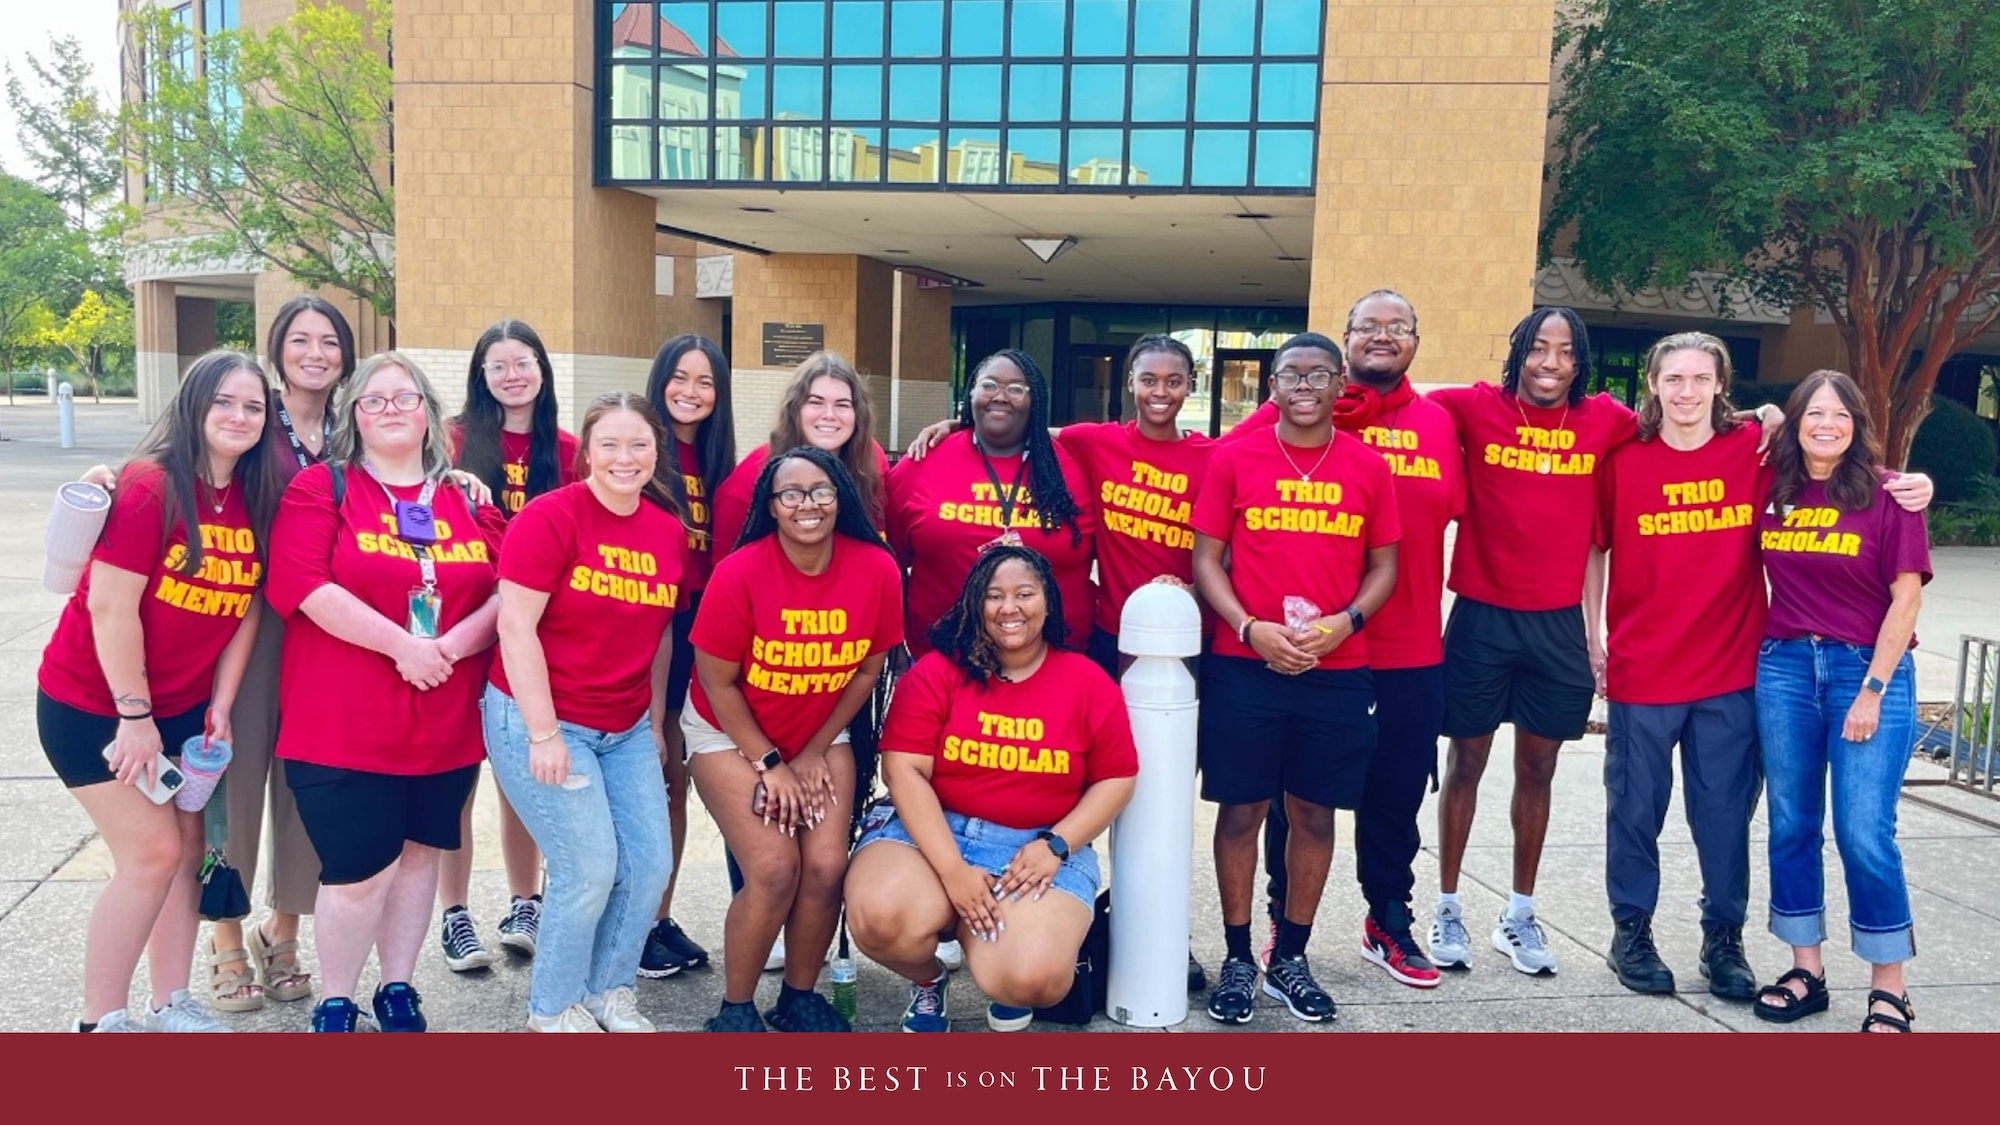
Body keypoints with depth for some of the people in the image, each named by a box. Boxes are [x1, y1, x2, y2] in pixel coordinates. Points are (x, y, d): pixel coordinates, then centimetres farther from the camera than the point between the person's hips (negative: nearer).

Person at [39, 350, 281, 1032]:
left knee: (185, 847, 8)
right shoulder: (151, 486, -20)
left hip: (181, 707, 6)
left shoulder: (257, 502, -1)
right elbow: (110, 605, -21)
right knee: (152, 852, -6)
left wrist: (220, 708, -1)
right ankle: (99, 1021, 10)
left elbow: (245, 611, 2)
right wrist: (134, 715, -18)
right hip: (92, 704, -6)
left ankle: (171, 1006, 22)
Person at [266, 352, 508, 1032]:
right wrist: (403, 645, -17)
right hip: (344, 722, -4)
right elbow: (302, 585, -13)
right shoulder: (321, 487, 0)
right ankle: (335, 1004, 20)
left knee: (419, 852, 14)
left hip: (446, 722, 4)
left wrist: (453, 644, -13)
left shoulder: (468, 498, 11)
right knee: (361, 869, -4)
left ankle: (398, 989, 32)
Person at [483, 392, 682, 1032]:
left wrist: (654, 718, 12)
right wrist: (543, 733, -17)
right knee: (591, 867, -8)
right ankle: (553, 1008, 16)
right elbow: (515, 625, -16)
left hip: (626, 730, 6)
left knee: (651, 862, 3)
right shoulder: (550, 517, -13)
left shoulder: (669, 532, 4)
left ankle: (609, 991, 26)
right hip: (539, 719, -6)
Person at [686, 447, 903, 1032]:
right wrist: (769, 764, -12)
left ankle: (799, 998, 15)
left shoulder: (878, 570, -16)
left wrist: (814, 752, -3)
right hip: (731, 734, -3)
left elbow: (868, 669, -3)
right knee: (774, 869, -16)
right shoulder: (739, 573, -23)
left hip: (822, 736, 3)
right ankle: (735, 1009, 6)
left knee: (827, 867, -10)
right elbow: (717, 682, -14)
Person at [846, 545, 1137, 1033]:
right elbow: (904, 770, -8)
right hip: (931, 833, 0)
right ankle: (927, 978, 9)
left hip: (1041, 847, 0)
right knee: (880, 918, -31)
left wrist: (1055, 845, -10)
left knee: (1034, 979, -27)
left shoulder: (1089, 682, 2)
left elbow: (1116, 778, 6)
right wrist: (952, 869, -17)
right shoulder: (935, 671, -3)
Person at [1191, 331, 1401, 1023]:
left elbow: (1384, 566, 8)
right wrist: (1249, 628, -13)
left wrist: (1345, 621, -10)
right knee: (1241, 811, 4)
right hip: (1243, 667, -1)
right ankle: (1237, 959, 19)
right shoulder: (1233, 458, 1)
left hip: (1338, 671, 2)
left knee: (1314, 814, 9)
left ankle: (1291, 958, 24)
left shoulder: (1368, 467, 5)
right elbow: (1206, 559, 1)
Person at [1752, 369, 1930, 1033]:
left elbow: (1906, 596, -8)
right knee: (1791, 825, 8)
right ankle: (1805, 970, 21)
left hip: (1868, 668, -4)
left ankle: (1889, 990, 10)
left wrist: (1873, 690, -10)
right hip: (1783, 666, 4)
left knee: (1864, 833, -5)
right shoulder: (1773, 490, 5)